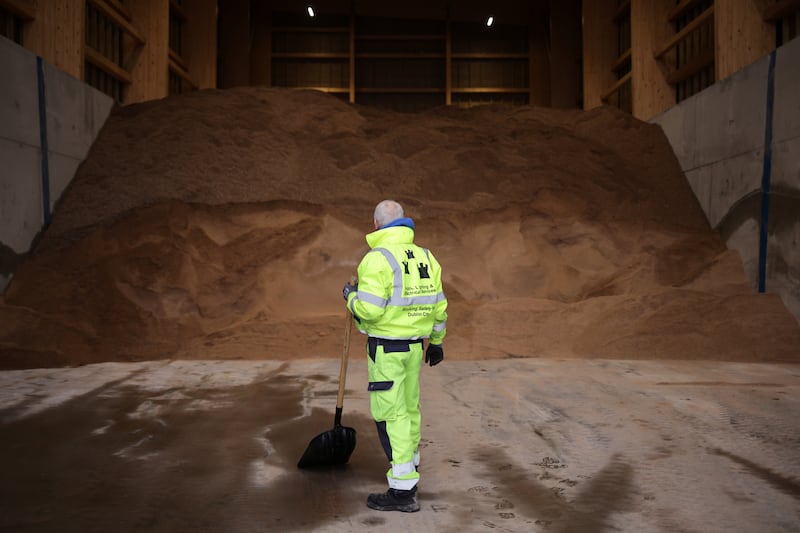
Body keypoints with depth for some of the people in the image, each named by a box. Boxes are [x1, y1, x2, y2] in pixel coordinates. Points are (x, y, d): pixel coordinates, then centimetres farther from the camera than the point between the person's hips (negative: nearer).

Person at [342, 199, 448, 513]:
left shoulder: (377, 258, -15)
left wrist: (351, 296, -2)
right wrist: (436, 342, 22)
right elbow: (438, 306, 11)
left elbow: (368, 310, -23)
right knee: (409, 406, 22)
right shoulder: (425, 257, 7)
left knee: (391, 414, -4)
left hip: (386, 348, -7)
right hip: (414, 346, 7)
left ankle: (404, 490, -3)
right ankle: (410, 462, 40)